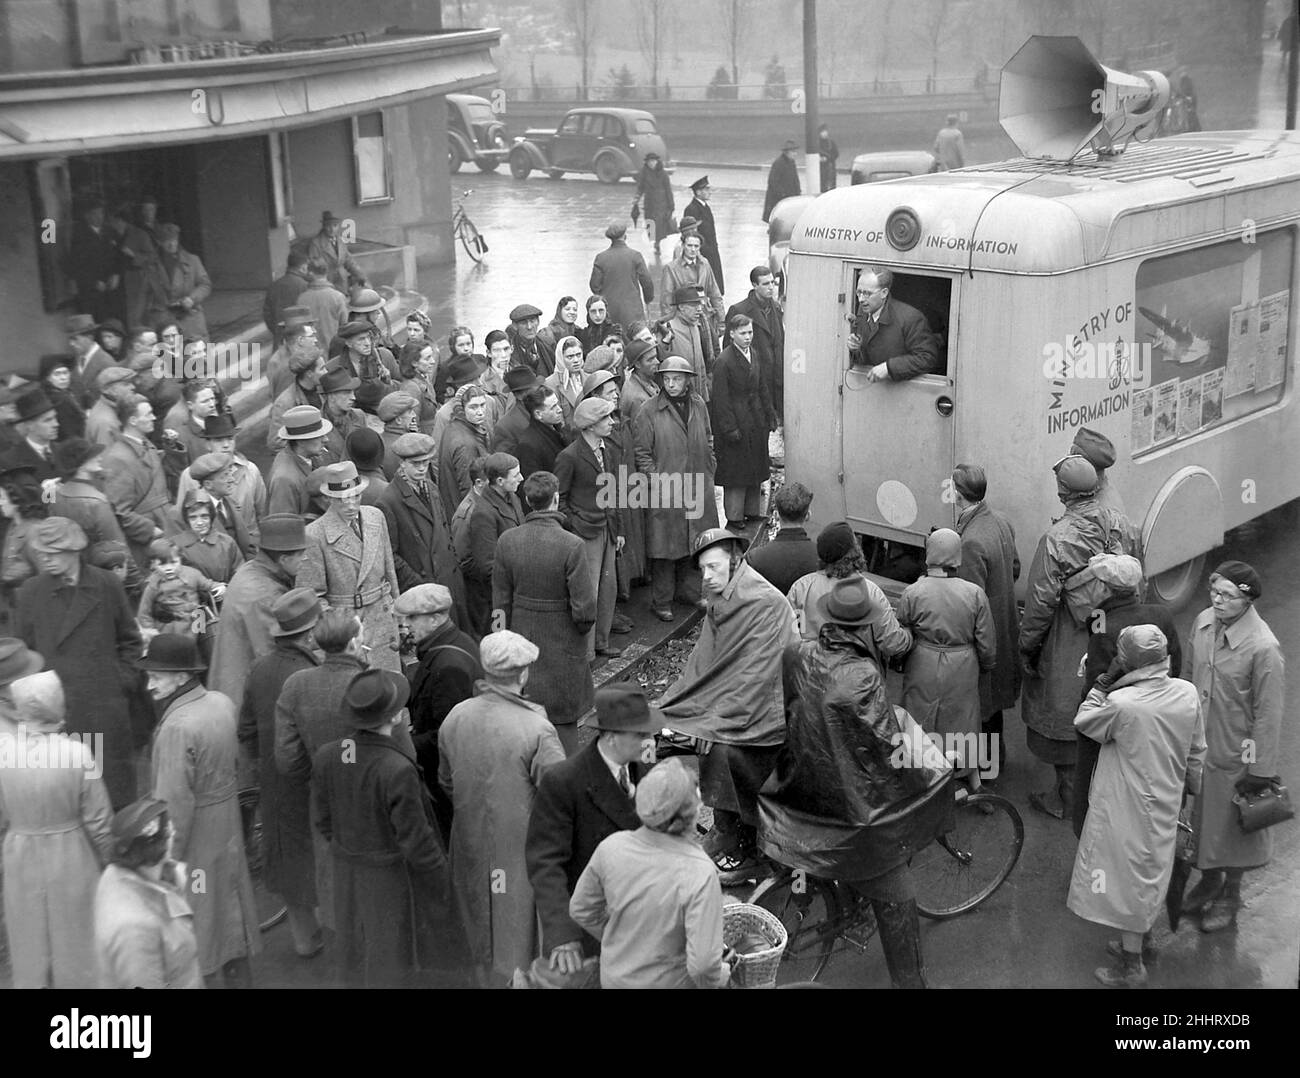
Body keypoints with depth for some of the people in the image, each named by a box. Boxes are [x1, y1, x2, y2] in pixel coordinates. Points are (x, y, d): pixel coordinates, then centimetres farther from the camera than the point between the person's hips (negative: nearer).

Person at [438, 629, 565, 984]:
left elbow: (446, 781, 8)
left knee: (482, 932, 25)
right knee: (518, 938, 12)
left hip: (470, 844, 6)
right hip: (520, 846, -5)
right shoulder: (536, 730, -25)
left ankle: (487, 979, 43)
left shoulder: (456, 717, -7)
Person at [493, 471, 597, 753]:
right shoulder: (571, 545, -22)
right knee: (563, 720, 9)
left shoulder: (507, 541, -9)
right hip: (562, 643, -4)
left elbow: (501, 598, 0)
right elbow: (584, 606, -19)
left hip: (523, 641, 4)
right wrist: (583, 626, 3)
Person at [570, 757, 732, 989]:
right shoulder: (700, 874, -30)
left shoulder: (611, 847, -18)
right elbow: (703, 964, -30)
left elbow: (580, 910, -3)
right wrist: (721, 975, -8)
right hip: (669, 983, -4)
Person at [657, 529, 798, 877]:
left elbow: (754, 677, -22)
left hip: (764, 714, -8)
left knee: (724, 751, -25)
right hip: (729, 703, 8)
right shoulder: (720, 603, 8)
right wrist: (663, 708, -1)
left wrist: (714, 724, -24)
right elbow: (700, 665, 10)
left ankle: (738, 850, -5)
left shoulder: (767, 605, -18)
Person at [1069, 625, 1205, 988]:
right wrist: (1190, 786, 19)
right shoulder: (1187, 693, -10)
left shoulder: (1121, 703, -29)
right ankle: (1143, 941, 42)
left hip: (1127, 807, -6)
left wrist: (1105, 680, -11)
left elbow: (1084, 722, -9)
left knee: (1128, 879, 8)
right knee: (1148, 873, 24)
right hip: (1164, 804, 6)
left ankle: (1132, 967, 19)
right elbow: (1196, 751, 3)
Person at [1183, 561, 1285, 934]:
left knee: (1232, 824, 14)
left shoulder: (1263, 648, -26)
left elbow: (1268, 714, -19)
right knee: (1203, 817, 22)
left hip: (1236, 754, -5)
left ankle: (1230, 896, 36)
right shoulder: (1203, 623, -8)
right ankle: (1209, 880, 45)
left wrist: (1260, 770, -14)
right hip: (1200, 745, 5)